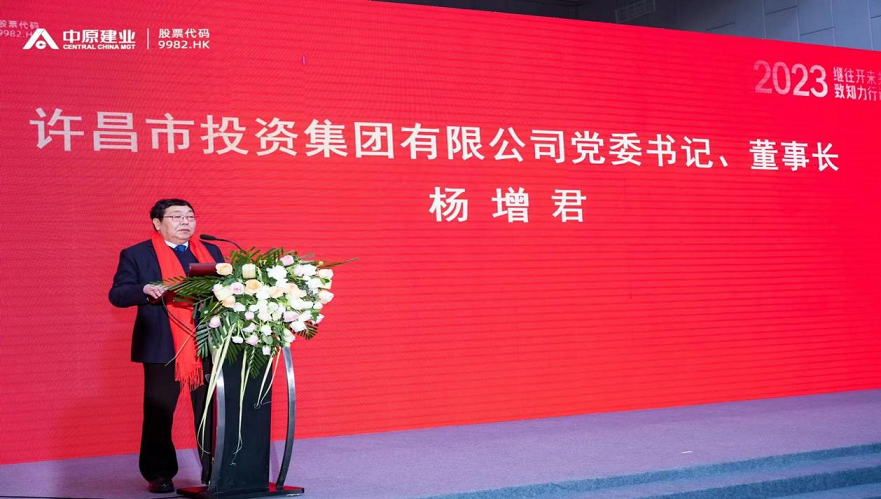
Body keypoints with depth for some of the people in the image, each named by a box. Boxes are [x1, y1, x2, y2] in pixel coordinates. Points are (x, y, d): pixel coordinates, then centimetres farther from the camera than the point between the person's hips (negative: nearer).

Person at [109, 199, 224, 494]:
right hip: (163, 347, -3)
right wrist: (145, 290, -20)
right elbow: (117, 294, -1)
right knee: (158, 414, 6)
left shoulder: (211, 252, 14)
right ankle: (159, 475, 20)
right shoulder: (136, 255, 3)